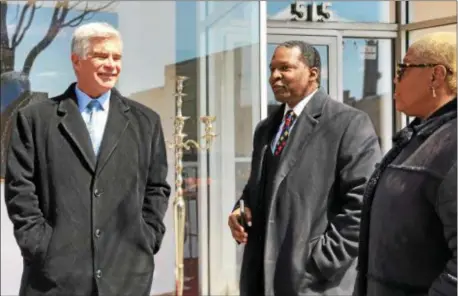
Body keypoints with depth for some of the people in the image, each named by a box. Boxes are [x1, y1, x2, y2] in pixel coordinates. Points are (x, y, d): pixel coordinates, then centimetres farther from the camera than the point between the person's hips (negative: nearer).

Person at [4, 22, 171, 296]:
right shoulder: (36, 118, 5)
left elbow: (157, 189, 12)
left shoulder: (145, 121, 11)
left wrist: (145, 242, 2)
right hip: (57, 270, -1)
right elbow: (19, 187, 1)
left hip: (127, 273, 2)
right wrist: (40, 246, -7)